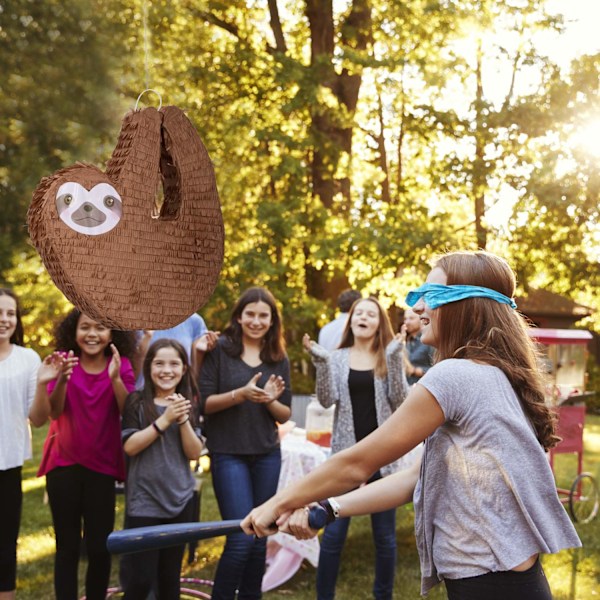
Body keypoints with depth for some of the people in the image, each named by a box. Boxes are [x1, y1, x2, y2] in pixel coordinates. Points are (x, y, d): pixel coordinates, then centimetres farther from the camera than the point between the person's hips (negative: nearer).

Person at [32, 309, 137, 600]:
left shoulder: (121, 365, -3)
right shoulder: (64, 360, -4)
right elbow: (54, 412, -14)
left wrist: (115, 378, -31)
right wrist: (61, 379, -32)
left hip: (102, 466, 0)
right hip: (63, 463, 0)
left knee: (99, 547, 0)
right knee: (67, 546, 5)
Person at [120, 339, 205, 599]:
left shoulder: (189, 405, 6)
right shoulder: (137, 402, -4)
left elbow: (194, 453, -1)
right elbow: (130, 447, -14)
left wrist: (183, 420, -15)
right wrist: (165, 419, -19)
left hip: (181, 500, 4)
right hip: (144, 501, -4)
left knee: (170, 576, 12)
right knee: (142, 577, -5)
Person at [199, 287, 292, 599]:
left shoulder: (279, 359, 7)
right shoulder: (220, 350, -5)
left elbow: (285, 415, 9)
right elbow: (203, 403, -8)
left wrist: (270, 400, -12)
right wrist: (240, 394, -22)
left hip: (268, 455, 4)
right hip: (228, 454, -4)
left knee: (260, 538, 7)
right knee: (241, 537, -10)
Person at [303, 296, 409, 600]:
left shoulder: (389, 358, 4)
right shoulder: (337, 358, 5)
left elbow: (399, 401, -7)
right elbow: (327, 400, -5)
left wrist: (394, 359, -16)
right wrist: (321, 362, -15)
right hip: (346, 454, 0)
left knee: (384, 535, 8)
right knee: (333, 533, -1)